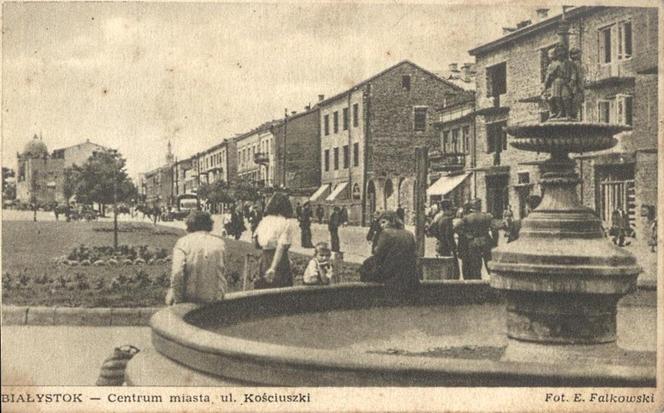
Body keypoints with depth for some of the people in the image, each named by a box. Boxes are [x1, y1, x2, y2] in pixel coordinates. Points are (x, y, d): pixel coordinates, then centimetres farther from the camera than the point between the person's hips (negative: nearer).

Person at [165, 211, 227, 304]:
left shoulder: (182, 242, -5)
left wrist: (178, 300, -8)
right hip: (216, 299, 4)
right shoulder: (220, 243, 6)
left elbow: (177, 274, -17)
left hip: (190, 297, -4)